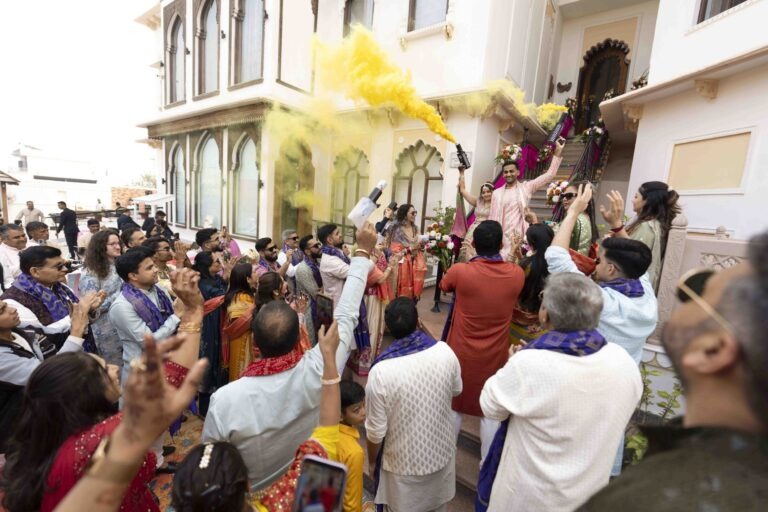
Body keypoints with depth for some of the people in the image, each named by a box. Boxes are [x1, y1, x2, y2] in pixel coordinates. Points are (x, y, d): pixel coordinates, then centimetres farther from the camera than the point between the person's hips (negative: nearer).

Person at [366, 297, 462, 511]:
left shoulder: (381, 371, -31)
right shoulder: (445, 351, -21)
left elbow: (376, 431, -18)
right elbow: (456, 391, -2)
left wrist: (372, 461, 0)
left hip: (403, 462, -2)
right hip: (441, 451, 3)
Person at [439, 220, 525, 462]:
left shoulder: (460, 271, -19)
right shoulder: (517, 274, -13)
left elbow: (444, 286, 3)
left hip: (461, 352, -1)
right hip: (496, 355, 1)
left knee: (454, 405, 19)